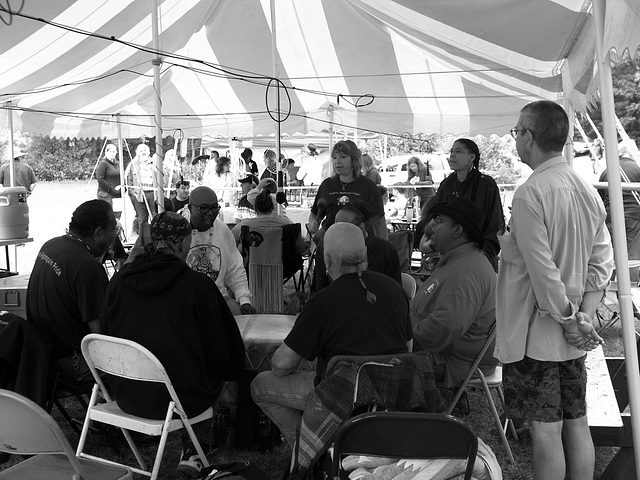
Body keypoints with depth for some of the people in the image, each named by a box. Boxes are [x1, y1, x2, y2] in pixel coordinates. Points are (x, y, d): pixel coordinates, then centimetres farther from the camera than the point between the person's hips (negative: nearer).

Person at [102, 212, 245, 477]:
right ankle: (194, 451, 25)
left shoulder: (120, 279, -2)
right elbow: (220, 349, -7)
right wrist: (228, 371, 16)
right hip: (178, 400, -5)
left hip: (127, 396, 5)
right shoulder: (197, 284, -15)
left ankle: (192, 453, 30)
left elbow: (106, 335, 10)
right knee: (212, 376, 26)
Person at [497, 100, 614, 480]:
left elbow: (542, 270, -21)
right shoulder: (588, 190, 6)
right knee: (577, 422, 15)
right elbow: (603, 261, 7)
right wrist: (585, 315, 3)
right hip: (574, 336, 8)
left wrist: (569, 321, -10)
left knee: (545, 430, 2)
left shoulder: (530, 194, -18)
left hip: (535, 332, -8)